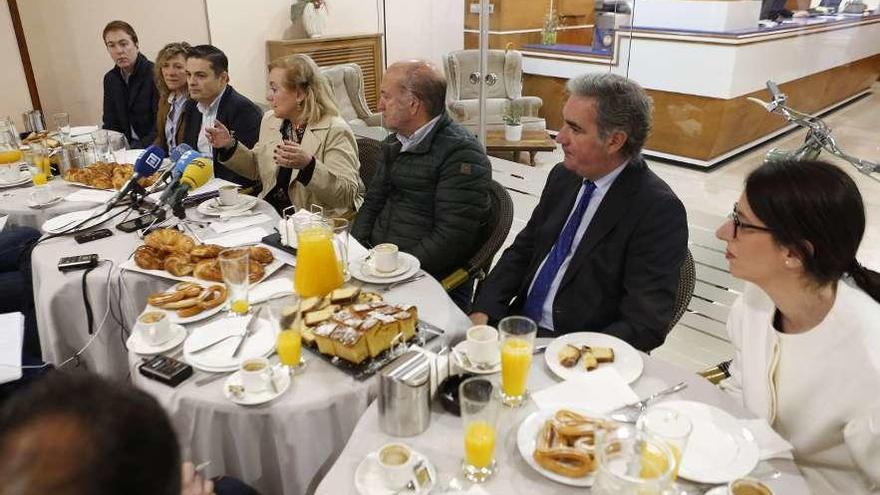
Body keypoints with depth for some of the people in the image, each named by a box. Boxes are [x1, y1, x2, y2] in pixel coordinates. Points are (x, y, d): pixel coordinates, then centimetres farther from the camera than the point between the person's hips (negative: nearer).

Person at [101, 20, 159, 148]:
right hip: (124, 147, 6)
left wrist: (138, 148, -24)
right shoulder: (110, 79, 11)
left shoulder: (155, 74, -12)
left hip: (151, 147, -6)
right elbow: (110, 124, 13)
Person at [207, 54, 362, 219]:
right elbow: (257, 168, 23)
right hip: (268, 214, 7)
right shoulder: (271, 120, 9)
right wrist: (230, 146, 6)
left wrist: (308, 165, -34)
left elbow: (348, 194, -22)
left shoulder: (335, 132, -15)